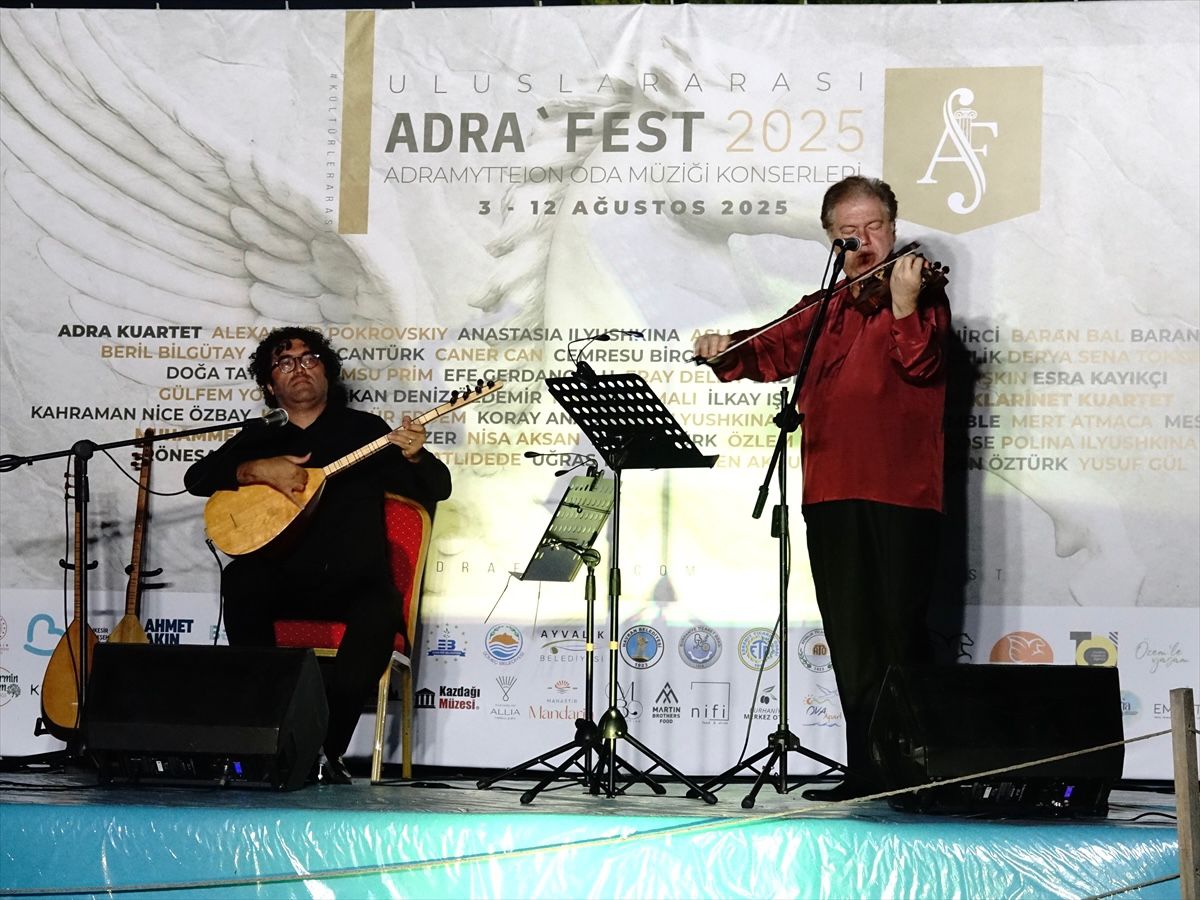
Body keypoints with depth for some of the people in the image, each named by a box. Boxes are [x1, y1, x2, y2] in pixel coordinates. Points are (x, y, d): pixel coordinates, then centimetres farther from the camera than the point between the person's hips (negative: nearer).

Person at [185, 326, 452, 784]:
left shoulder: (364, 430, 14)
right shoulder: (259, 438, 20)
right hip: (283, 581, 1)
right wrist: (258, 469, -9)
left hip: (352, 581, -1)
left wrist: (414, 456, -13)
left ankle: (324, 750, -26)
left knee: (379, 613, -34)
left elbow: (436, 489, 10)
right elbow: (197, 477, 6)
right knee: (243, 581, -32)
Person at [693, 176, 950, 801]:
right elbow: (771, 353, 19)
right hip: (831, 491, 6)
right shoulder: (821, 309, 21)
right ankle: (865, 768, 12)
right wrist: (726, 352, 0)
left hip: (900, 491, -6)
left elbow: (923, 364, -12)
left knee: (899, 635, -7)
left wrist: (903, 305, -28)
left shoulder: (922, 294, 3)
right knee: (851, 642, 7)